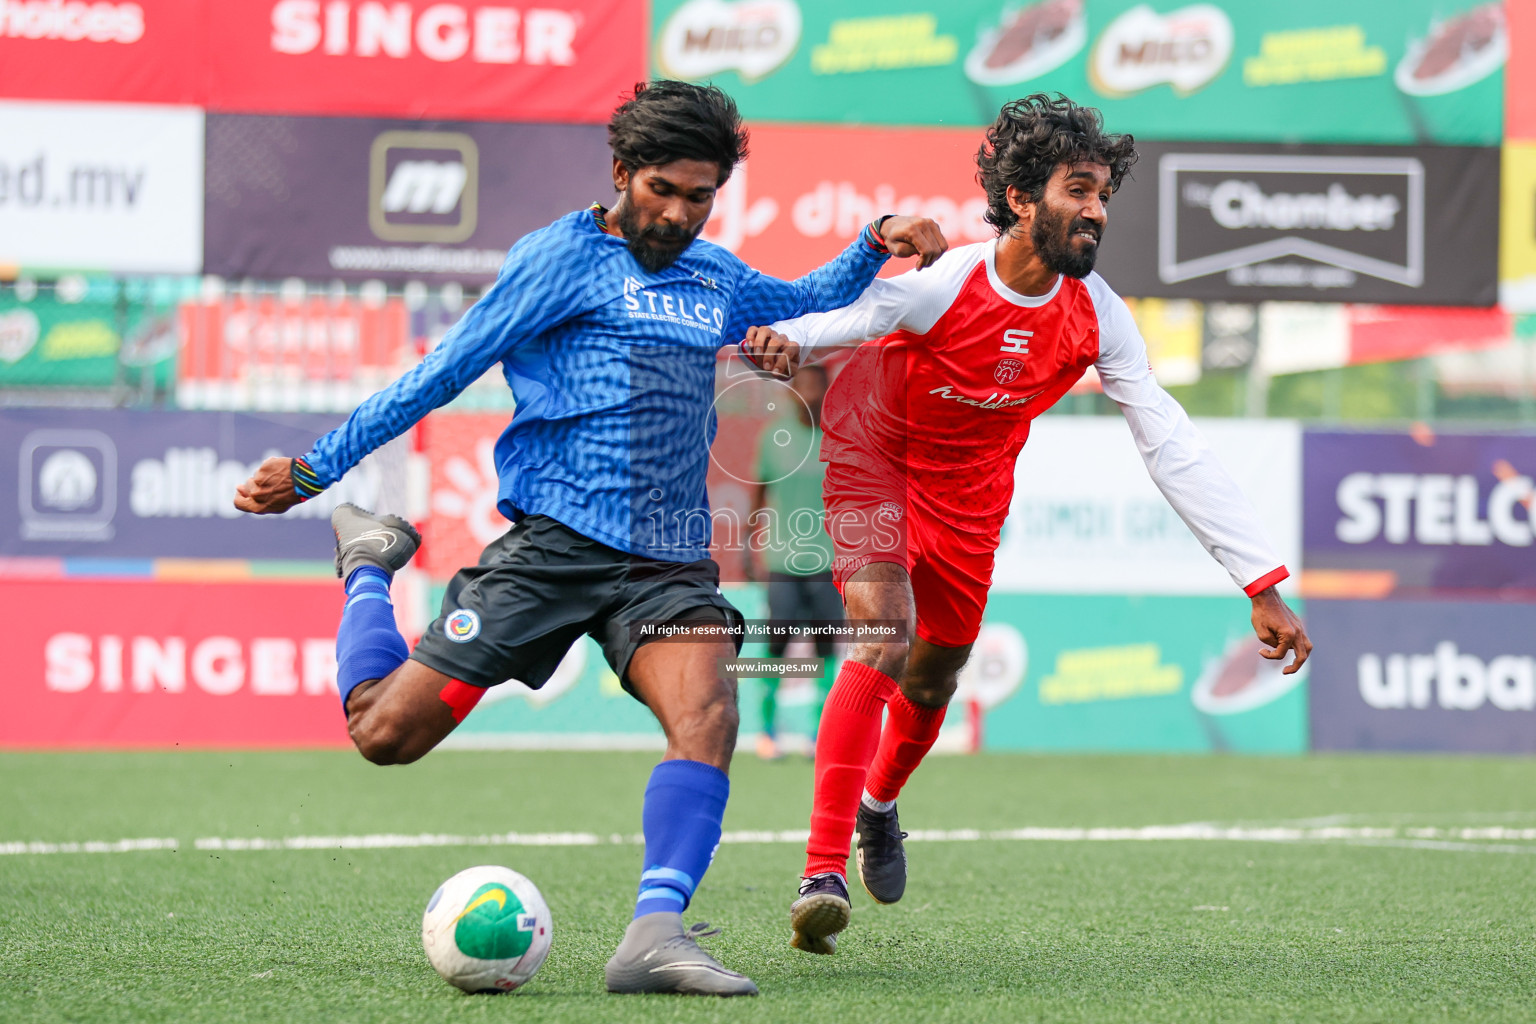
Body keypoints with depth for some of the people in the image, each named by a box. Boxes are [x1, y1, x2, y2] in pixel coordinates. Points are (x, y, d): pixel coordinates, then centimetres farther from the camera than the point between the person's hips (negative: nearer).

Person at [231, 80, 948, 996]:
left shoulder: (715, 277, 20)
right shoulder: (563, 257, 0)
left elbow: (805, 305, 42)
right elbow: (445, 372, -1)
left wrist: (877, 245, 24)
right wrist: (312, 471, -4)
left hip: (671, 565, 4)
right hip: (557, 541, -4)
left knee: (708, 716, -26)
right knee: (385, 732, -6)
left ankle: (655, 932, -33)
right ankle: (371, 563, 25)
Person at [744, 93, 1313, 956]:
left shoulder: (1097, 317, -19)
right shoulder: (939, 285, -31)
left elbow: (1176, 451, -16)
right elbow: (833, 319, -32)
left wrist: (1265, 586, -20)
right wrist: (778, 338, -61)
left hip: (969, 488, 5)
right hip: (870, 455, -5)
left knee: (934, 680, 13)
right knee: (882, 641, -24)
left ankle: (880, 804, 48)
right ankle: (825, 872, -23)